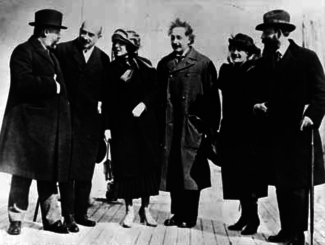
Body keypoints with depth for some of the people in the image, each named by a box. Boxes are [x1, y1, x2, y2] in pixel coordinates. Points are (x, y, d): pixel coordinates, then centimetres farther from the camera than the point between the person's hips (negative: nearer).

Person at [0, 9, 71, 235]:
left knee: (49, 174, 9)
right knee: (23, 173, 1)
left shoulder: (50, 55, 21)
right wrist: (52, 85, -15)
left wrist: (61, 90, 3)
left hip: (51, 124, 7)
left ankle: (52, 219, 16)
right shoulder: (24, 51, -5)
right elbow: (22, 81, -19)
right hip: (29, 122, -7)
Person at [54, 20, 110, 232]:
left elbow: (105, 90, 10)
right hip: (67, 117, -3)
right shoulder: (63, 50, 0)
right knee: (68, 168, 0)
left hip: (91, 121, 3)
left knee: (86, 171, 8)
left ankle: (81, 212, 19)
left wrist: (103, 117, 5)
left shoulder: (103, 59, 8)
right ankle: (68, 215, 9)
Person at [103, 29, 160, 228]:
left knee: (147, 164, 2)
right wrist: (107, 126, -1)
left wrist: (144, 104, -17)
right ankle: (130, 210, 12)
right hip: (121, 124, 1)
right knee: (125, 165, 1)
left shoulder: (144, 66, 1)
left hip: (144, 124, -1)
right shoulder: (112, 68, 5)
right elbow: (107, 100, 4)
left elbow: (155, 90, 1)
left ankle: (146, 208, 16)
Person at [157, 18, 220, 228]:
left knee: (191, 171, 2)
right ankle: (178, 213, 21)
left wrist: (212, 127, -7)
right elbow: (160, 95, 11)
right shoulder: (164, 63, 11)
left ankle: (190, 216, 13)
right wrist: (160, 124, 5)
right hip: (169, 126, 4)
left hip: (193, 126, -4)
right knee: (172, 170, 8)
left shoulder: (204, 63, -2)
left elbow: (213, 98, -4)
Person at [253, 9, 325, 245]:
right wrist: (258, 104, 0)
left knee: (298, 186, 0)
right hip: (276, 133, 5)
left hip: (299, 132, -5)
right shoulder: (264, 62, 11)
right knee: (281, 185, 10)